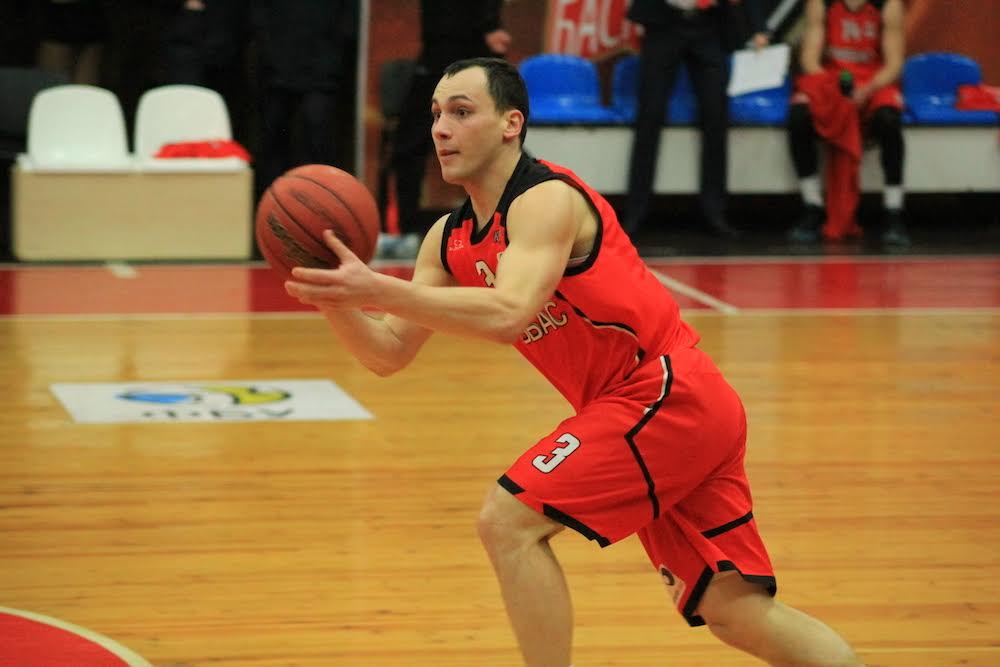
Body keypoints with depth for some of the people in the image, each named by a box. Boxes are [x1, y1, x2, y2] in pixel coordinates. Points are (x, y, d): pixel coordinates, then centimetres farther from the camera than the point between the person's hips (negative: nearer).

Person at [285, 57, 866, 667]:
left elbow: (509, 314, -32)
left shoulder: (546, 199, -15)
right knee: (740, 615, 7)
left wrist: (376, 290, -35)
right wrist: (337, 300, -12)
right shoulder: (450, 239, 11)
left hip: (666, 394, -9)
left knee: (508, 520, -14)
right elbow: (389, 353, 7)